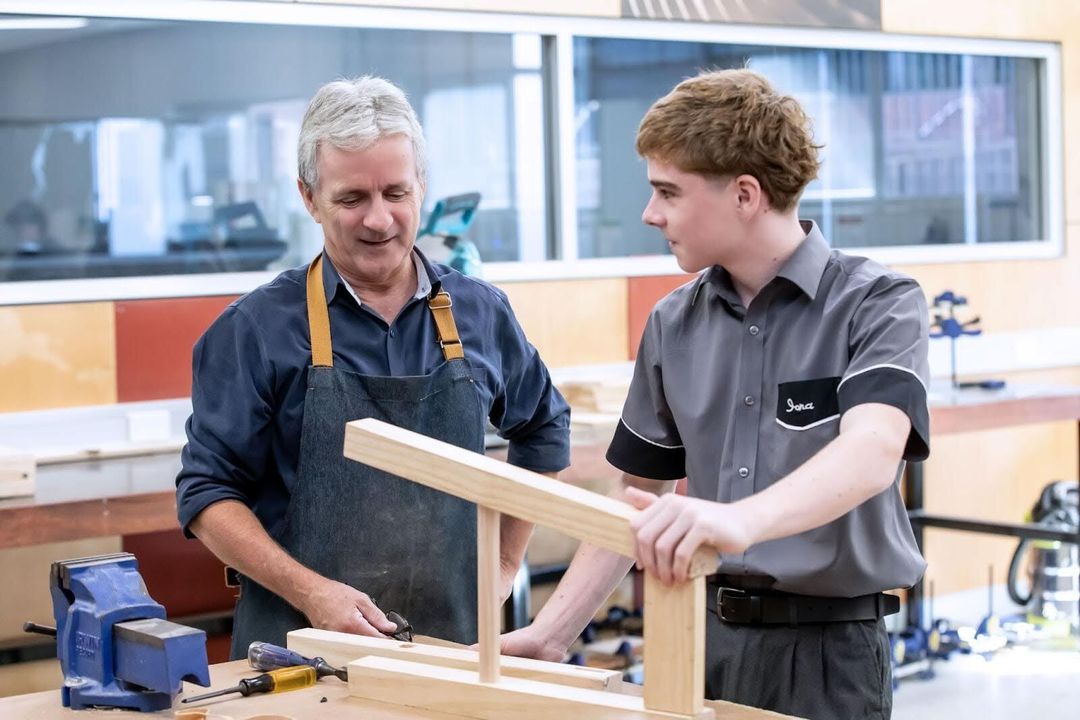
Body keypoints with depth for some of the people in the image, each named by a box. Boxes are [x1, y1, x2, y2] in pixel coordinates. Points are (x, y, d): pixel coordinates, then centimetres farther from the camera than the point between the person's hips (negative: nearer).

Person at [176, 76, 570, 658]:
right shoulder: (256, 328, -2)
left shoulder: (480, 314, 9)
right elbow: (207, 492, -2)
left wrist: (503, 564, 17)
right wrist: (309, 592, -15)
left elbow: (543, 430, 26)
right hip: (297, 648, -2)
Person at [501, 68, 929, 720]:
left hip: (826, 648, -4)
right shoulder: (674, 325, 8)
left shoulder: (877, 305, -9)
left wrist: (738, 520, -45)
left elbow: (871, 452, -28)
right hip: (703, 634, 5)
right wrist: (551, 633, 7)